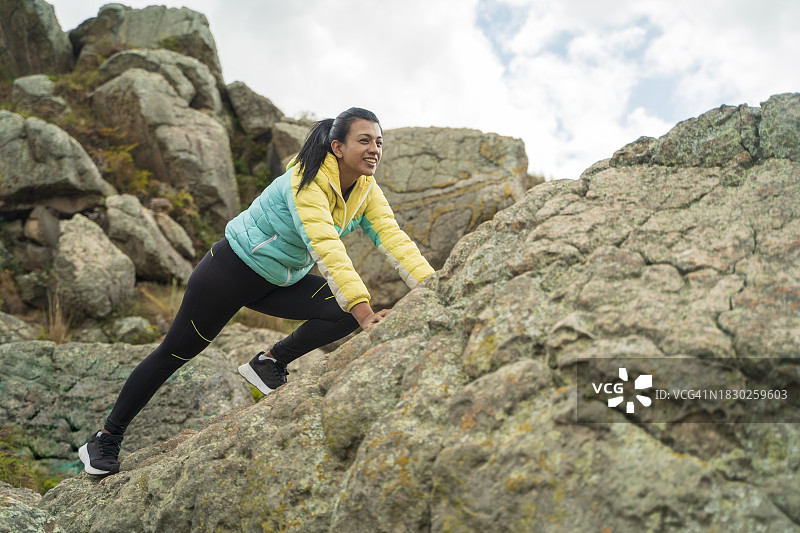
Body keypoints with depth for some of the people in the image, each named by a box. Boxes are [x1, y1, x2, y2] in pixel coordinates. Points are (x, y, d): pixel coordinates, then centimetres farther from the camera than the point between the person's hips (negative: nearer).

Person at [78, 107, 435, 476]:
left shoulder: (366, 190, -9)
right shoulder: (308, 181, -30)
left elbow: (394, 238, -18)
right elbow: (326, 247, -42)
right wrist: (362, 309, -51)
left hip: (284, 282, 7)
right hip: (234, 268, -6)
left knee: (349, 311, -16)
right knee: (173, 355, 2)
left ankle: (270, 363, 1)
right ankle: (105, 440, 20)